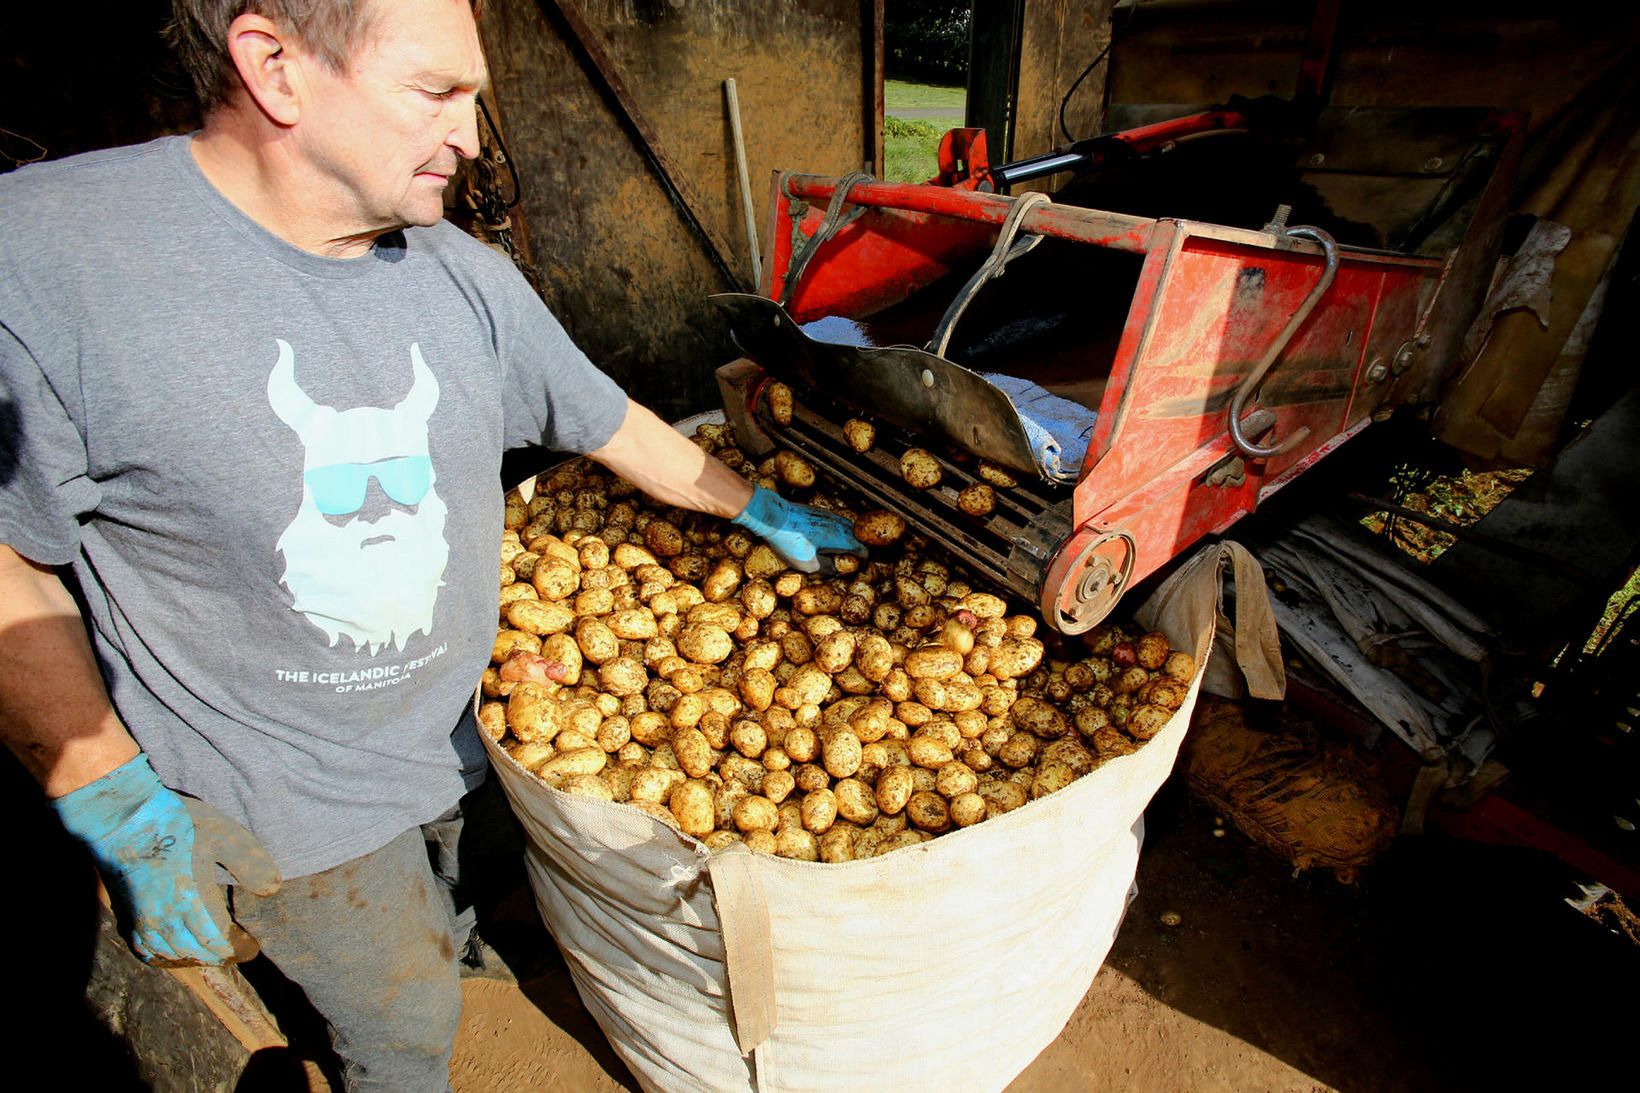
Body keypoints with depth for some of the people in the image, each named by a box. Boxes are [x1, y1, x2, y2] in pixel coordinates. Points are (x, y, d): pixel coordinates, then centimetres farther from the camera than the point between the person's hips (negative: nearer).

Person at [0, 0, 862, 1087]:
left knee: (441, 951, 31)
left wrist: (765, 511, 9)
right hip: (280, 798, -3)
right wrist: (119, 813, -12)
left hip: (460, 739, 4)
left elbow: (612, 424, 2)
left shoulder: (469, 280, -9)